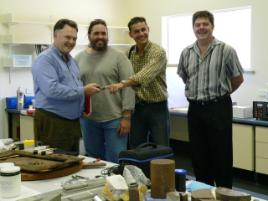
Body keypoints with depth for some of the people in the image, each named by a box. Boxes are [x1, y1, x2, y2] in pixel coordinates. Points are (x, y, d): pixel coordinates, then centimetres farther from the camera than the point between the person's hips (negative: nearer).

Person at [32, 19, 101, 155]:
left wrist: (83, 107, 7)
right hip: (52, 123, -9)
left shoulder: (71, 60, 16)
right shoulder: (45, 59, -13)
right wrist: (83, 91, -19)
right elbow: (52, 89, -27)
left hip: (73, 122, 9)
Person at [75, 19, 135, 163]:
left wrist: (126, 116, -13)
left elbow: (128, 87, -9)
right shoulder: (79, 58, 7)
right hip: (88, 119, 4)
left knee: (116, 162, 1)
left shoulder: (118, 57, -4)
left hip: (114, 118, -4)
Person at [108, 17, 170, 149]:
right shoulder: (129, 53, 5)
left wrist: (122, 84, -45)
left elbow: (146, 75, -31)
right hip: (137, 108, 5)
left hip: (157, 107, -5)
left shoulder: (158, 52, -13)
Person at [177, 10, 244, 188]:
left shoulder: (226, 50, -7)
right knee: (199, 155, 11)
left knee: (221, 156, 2)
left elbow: (238, 79, 2)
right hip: (195, 109, 5)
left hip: (218, 108, -4)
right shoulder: (186, 53, 6)